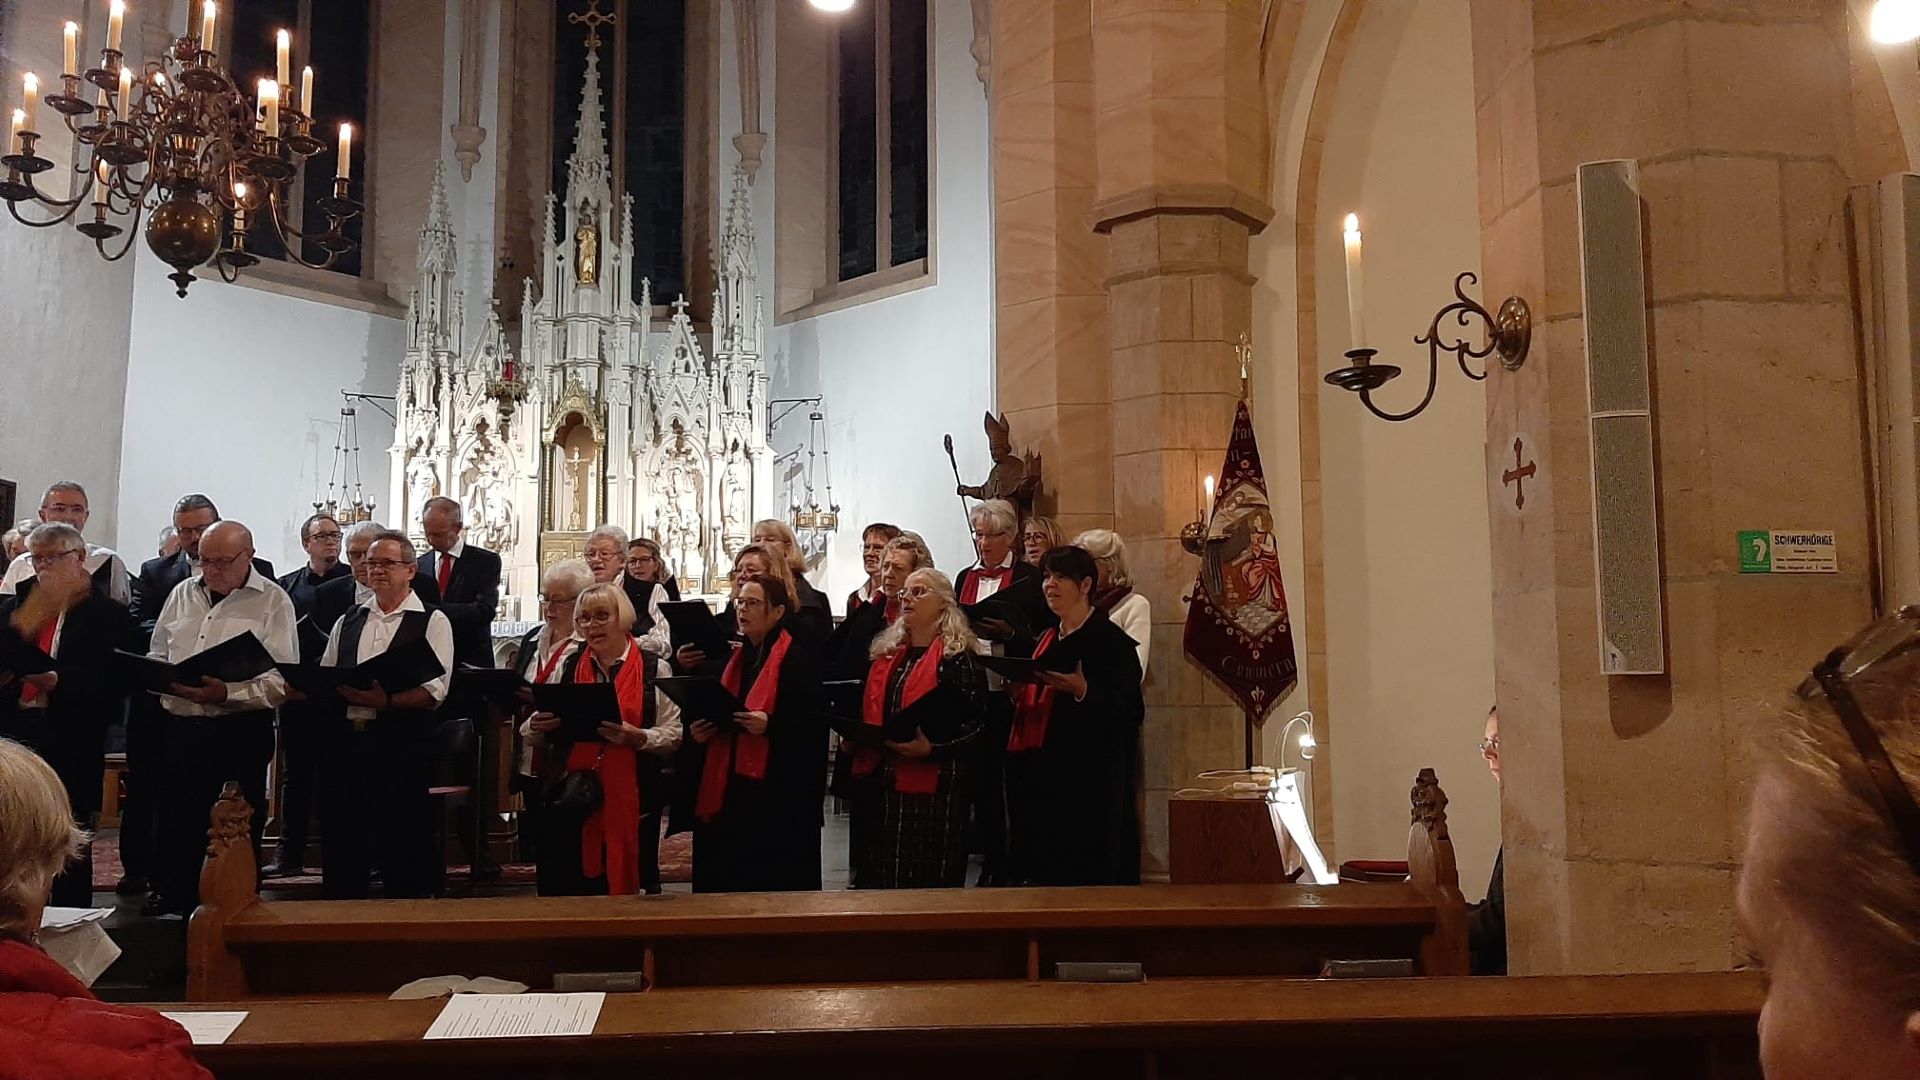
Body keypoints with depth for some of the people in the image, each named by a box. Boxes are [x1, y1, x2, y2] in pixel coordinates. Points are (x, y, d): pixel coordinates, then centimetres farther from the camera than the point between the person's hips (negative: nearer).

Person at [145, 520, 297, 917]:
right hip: (179, 728, 5)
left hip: (240, 732, -4)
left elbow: (282, 680, -11)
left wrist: (228, 694, -24)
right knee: (175, 822, 11)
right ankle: (172, 896, 27)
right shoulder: (183, 593, 13)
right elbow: (156, 656, 20)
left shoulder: (272, 601, -4)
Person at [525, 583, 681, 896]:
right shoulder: (568, 665, 12)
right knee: (565, 887, 5)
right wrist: (537, 726, -2)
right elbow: (535, 733, 19)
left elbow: (674, 735, -4)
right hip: (569, 797, 3)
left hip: (628, 800, -3)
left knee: (624, 881, 2)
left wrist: (637, 737, -20)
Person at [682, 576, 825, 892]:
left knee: (772, 884, -1)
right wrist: (699, 732, 4)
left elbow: (815, 724, -12)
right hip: (728, 791, 7)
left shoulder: (797, 660, -7)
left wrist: (770, 725, -25)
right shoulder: (735, 658, 15)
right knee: (727, 880, 9)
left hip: (779, 794, -7)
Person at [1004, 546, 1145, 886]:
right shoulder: (1047, 640, 17)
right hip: (1040, 781, 7)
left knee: (1085, 880, -5)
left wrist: (1082, 691, -28)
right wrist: (1016, 694, 3)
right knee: (1046, 879, 9)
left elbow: (1131, 712, -14)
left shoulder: (1111, 640, -6)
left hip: (1087, 785, -7)